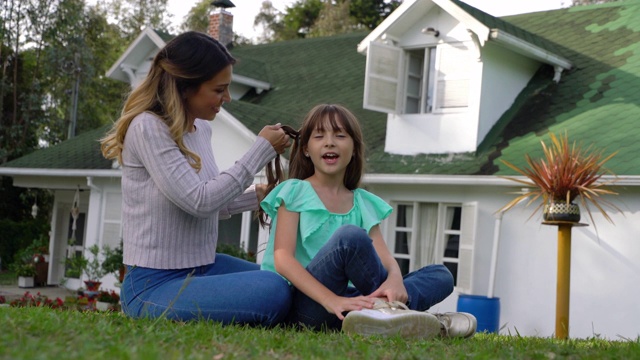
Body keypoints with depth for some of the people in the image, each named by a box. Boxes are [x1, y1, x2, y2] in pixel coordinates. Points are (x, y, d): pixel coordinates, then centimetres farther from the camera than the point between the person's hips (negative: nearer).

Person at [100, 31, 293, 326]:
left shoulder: (202, 129, 7)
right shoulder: (147, 128, -16)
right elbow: (198, 201, -22)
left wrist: (259, 196, 4)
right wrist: (262, 149, -15)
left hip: (204, 266, 8)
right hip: (153, 284, -8)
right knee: (274, 293, -25)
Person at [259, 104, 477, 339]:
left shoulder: (364, 204, 15)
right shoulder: (295, 191, 2)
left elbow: (384, 257, 2)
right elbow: (282, 258, -11)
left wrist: (395, 278, -24)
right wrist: (331, 300, -27)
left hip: (344, 307, 6)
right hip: (299, 304, -5)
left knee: (441, 276, -4)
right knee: (350, 236, -30)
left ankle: (382, 309, -30)